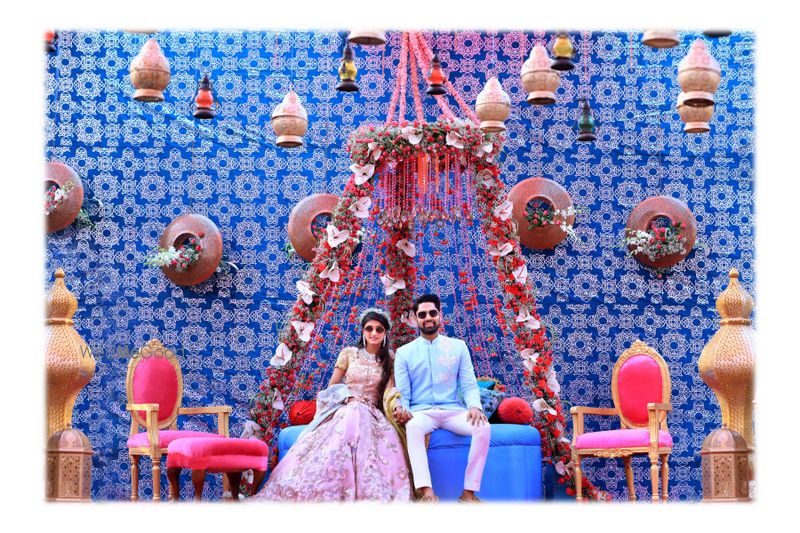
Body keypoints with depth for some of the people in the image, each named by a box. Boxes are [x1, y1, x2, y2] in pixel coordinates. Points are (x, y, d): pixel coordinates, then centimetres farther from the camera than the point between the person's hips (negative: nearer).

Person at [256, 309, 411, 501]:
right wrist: (349, 398, -9)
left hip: (372, 414, 1)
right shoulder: (349, 353, 11)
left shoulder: (389, 360, 13)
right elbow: (332, 386, 10)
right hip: (343, 409, 0)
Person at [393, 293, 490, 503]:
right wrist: (401, 408, -17)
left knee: (484, 427, -30)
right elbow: (402, 393, 7)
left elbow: (470, 385, 8)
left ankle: (469, 492, -27)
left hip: (453, 410, 1)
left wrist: (475, 406, -15)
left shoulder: (458, 347, 13)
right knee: (413, 427, -38)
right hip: (422, 412, -1)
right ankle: (426, 491, -48)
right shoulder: (404, 353, 11)